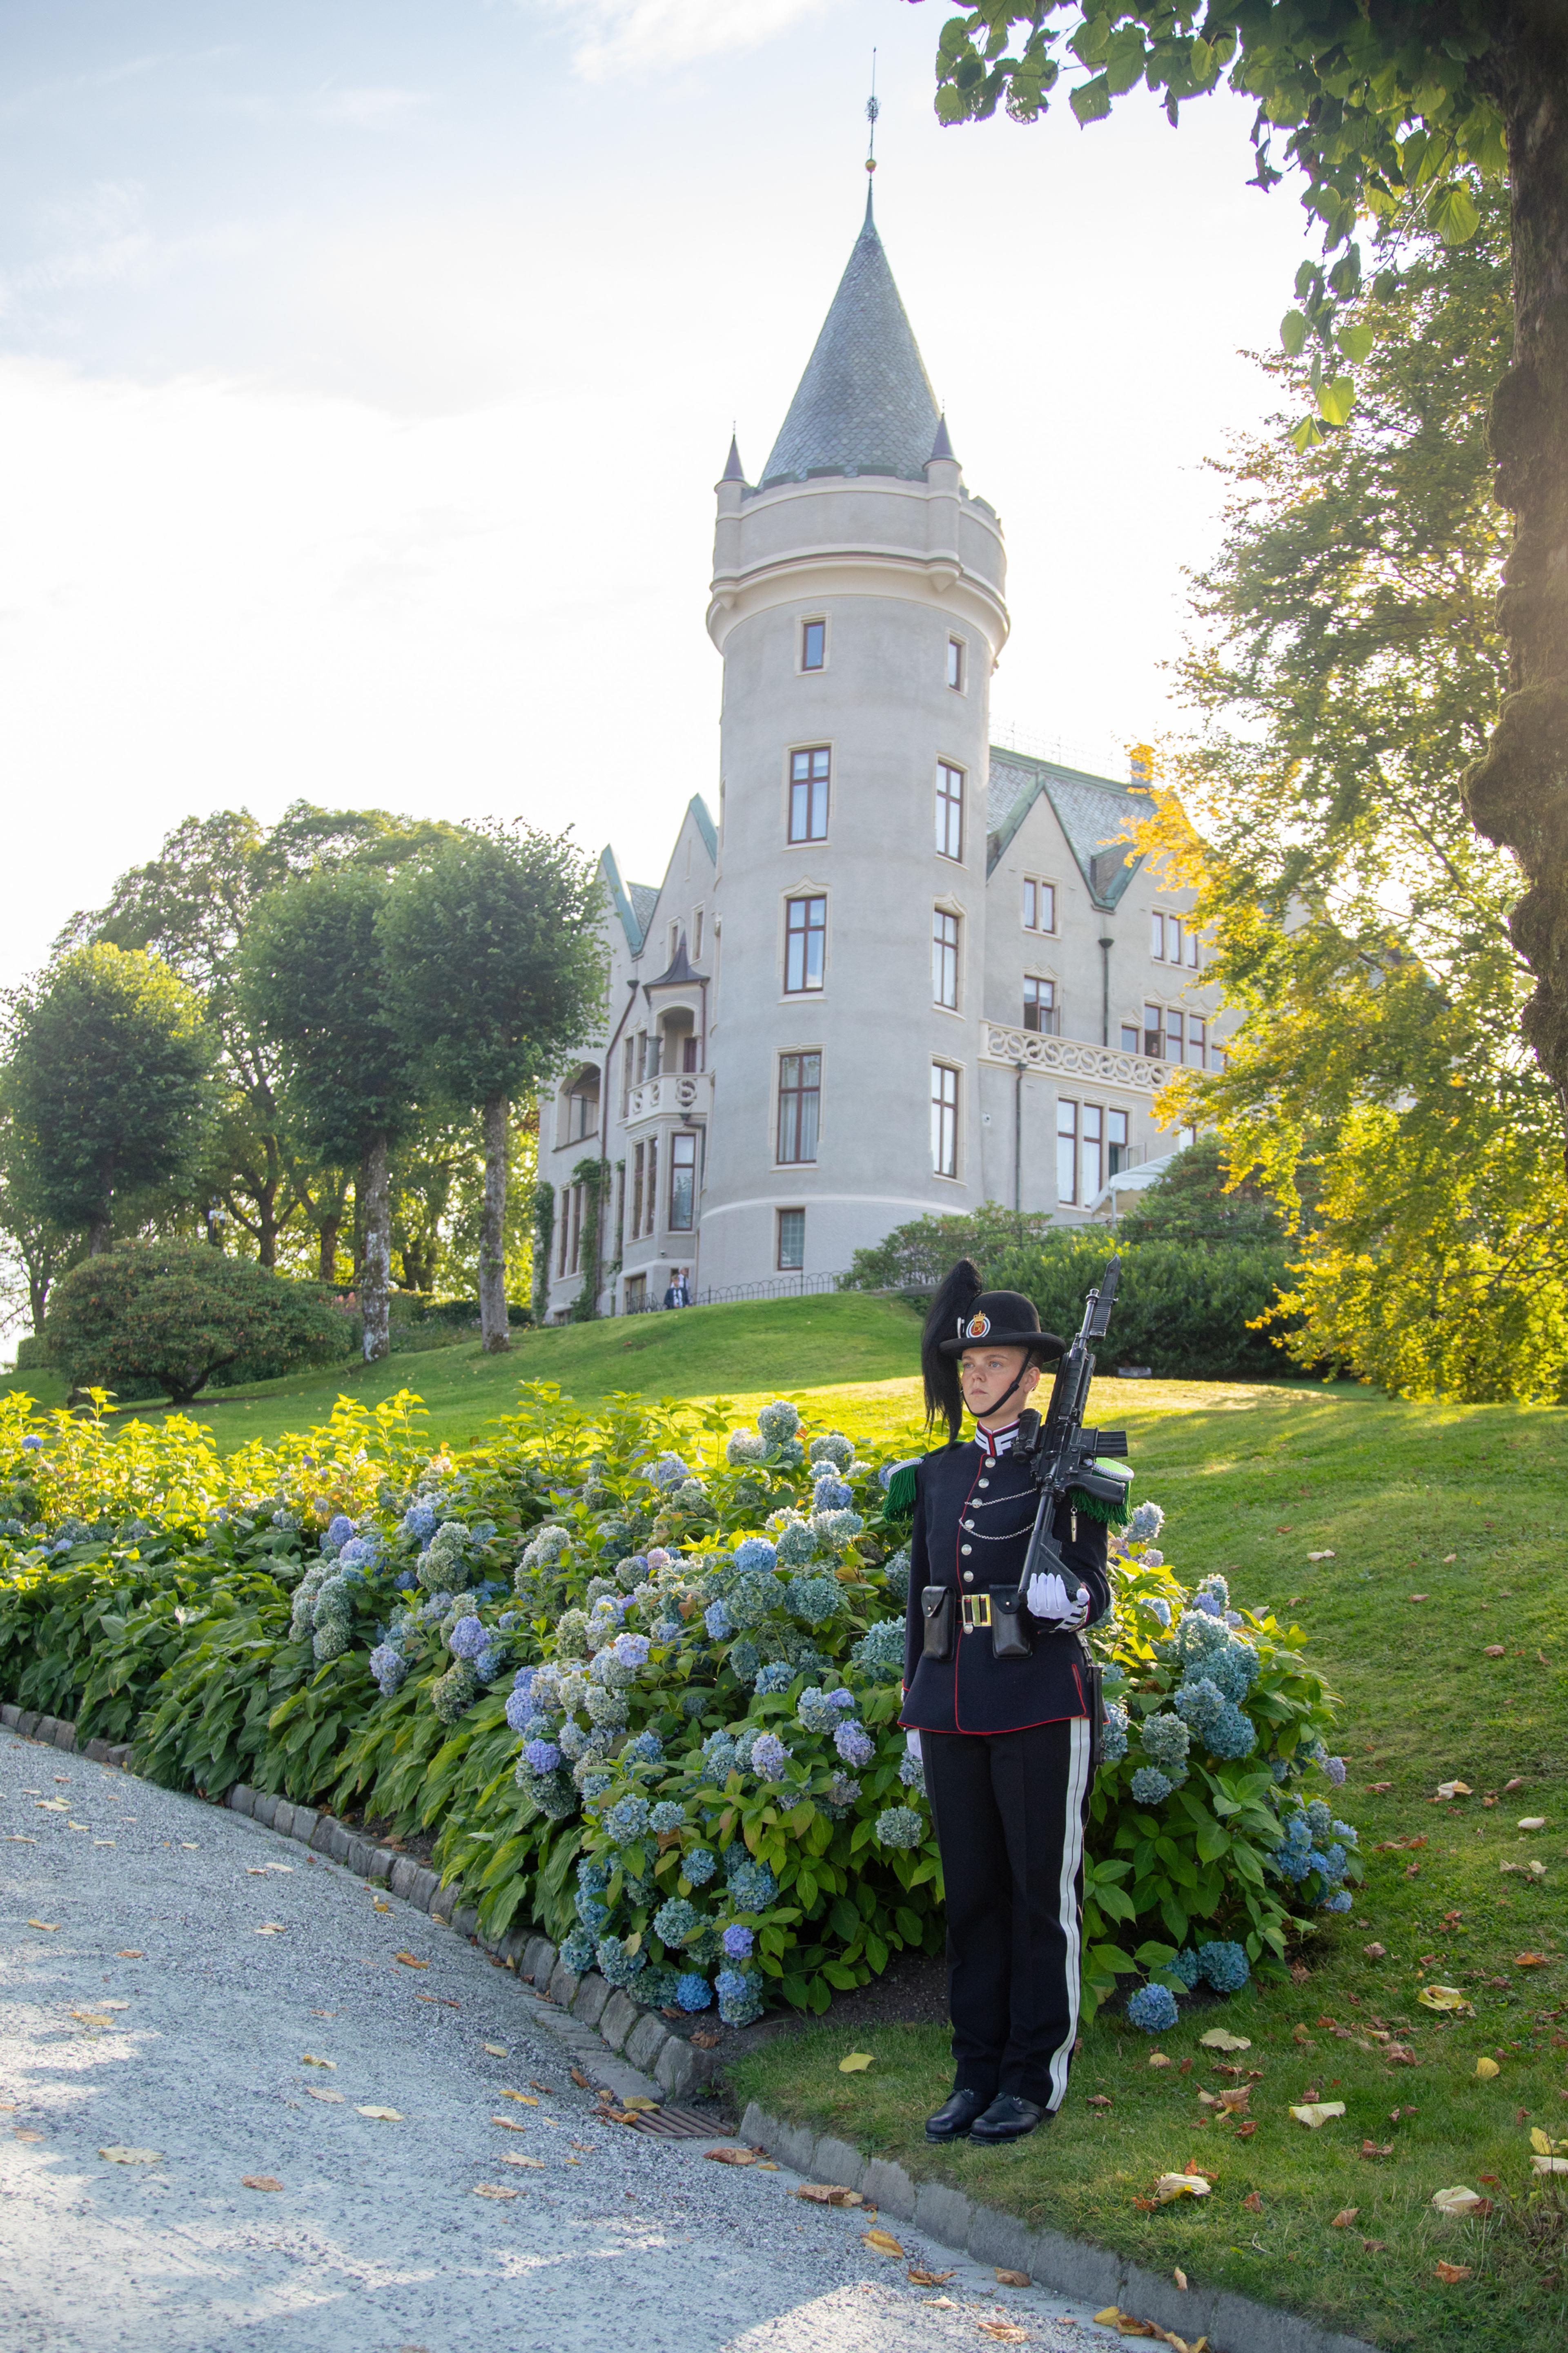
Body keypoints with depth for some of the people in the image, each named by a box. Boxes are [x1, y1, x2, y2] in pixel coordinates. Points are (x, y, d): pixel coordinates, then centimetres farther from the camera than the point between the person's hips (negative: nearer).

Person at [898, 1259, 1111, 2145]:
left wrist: (1065, 1597, -27)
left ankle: (1037, 2079, 15)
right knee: (973, 1893, 11)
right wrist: (916, 1708, 16)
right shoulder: (939, 1471, 12)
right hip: (952, 1706, 5)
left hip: (1041, 1706, -5)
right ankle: (978, 2073, 22)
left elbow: (1094, 1594, -4)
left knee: (1043, 1894, 4)